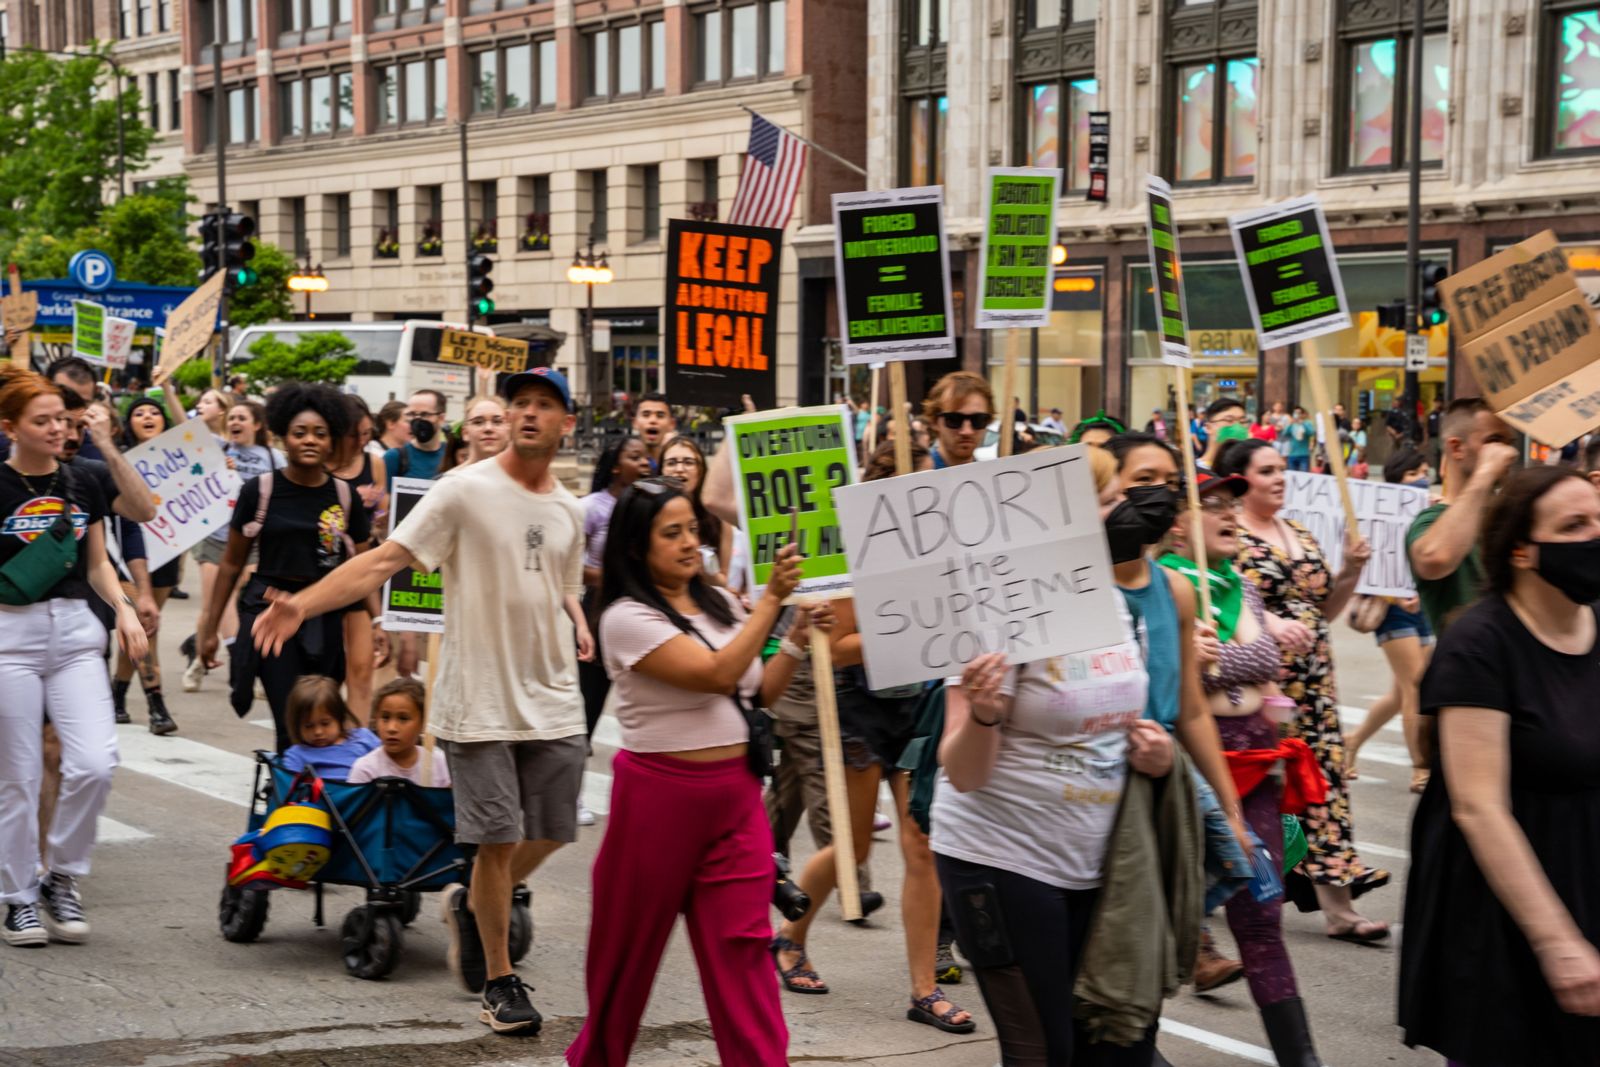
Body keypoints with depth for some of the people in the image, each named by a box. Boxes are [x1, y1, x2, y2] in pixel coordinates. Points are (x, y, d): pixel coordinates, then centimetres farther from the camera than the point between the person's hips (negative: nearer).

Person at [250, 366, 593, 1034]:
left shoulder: (568, 510, 9)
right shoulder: (466, 491, -9)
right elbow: (385, 560, -17)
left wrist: (579, 628, 4)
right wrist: (304, 602, -29)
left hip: (555, 703, 6)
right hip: (481, 701, -5)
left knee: (549, 833, 11)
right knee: (498, 841, -3)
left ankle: (472, 907, 40)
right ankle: (499, 981, 14)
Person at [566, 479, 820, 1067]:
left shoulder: (720, 604, 8)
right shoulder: (628, 618, -12)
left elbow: (757, 694, 13)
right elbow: (718, 673, -23)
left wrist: (797, 639, -2)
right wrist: (772, 597, -21)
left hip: (737, 793, 5)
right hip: (661, 793, -4)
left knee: (743, 947, -3)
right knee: (632, 939, 10)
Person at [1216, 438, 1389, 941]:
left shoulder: (1301, 535, 16)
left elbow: (1326, 607, 20)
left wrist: (1351, 570, 3)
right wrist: (1270, 623, -33)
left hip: (1313, 676, 7)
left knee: (1323, 774, 2)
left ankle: (1338, 904, 2)